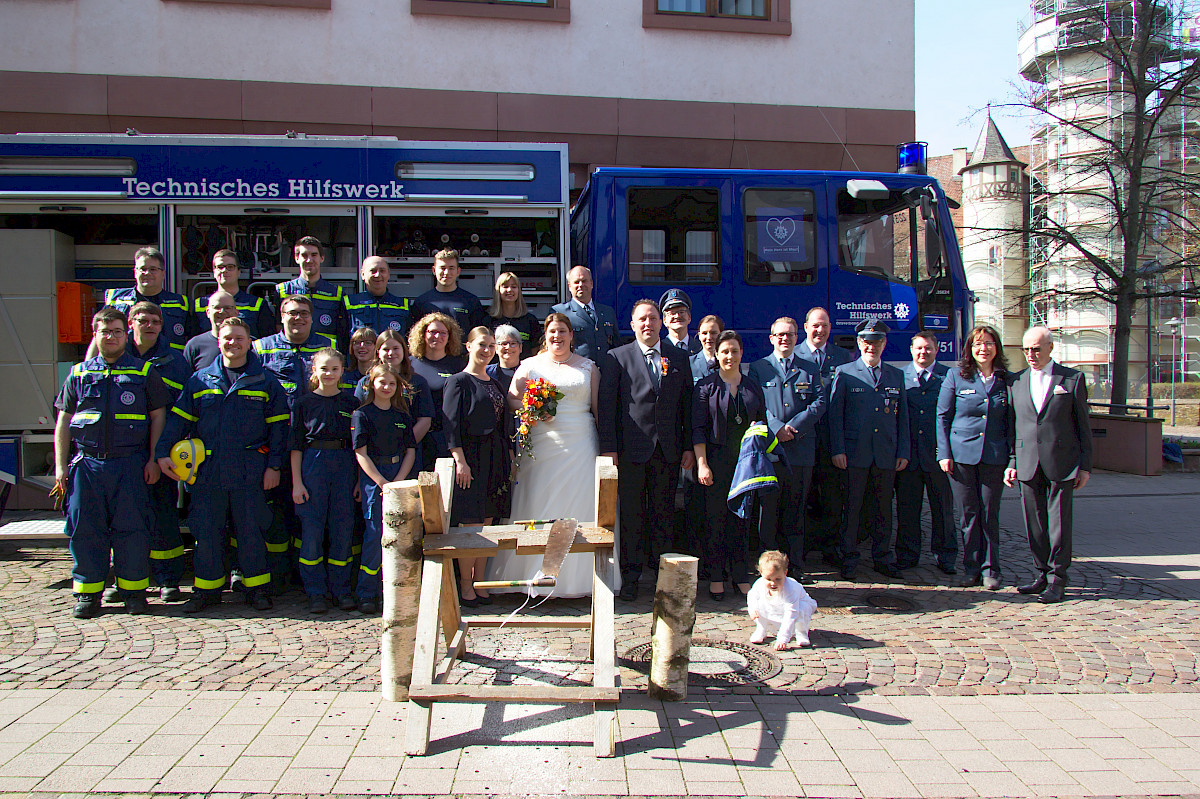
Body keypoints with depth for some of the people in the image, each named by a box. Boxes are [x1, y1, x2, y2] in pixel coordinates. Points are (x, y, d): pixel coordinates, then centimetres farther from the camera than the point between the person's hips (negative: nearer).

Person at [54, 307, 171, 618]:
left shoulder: (144, 372, 8)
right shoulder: (78, 374, 13)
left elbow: (158, 417, 7)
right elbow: (63, 422, 14)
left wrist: (153, 459, -1)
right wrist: (61, 465, 7)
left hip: (130, 464, -2)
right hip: (86, 464, 2)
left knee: (131, 528, 0)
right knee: (84, 528, 4)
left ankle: (134, 590, 11)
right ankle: (87, 592, 14)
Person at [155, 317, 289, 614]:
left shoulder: (266, 382, 5)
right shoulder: (200, 380, 10)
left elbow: (278, 426, 4)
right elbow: (179, 420, 10)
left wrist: (274, 466, -2)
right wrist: (163, 452, -1)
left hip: (250, 472, -2)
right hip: (207, 472, 2)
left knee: (250, 531, 4)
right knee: (206, 532, 5)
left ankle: (257, 588, 16)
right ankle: (208, 588, 18)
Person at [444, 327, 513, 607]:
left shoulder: (494, 383, 18)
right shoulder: (459, 382, -2)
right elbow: (451, 424, -10)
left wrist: (509, 457, 13)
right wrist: (460, 460, -18)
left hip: (496, 459, 6)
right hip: (471, 457, -6)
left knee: (487, 523, 7)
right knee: (471, 524, -6)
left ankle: (479, 583, 13)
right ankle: (465, 585, 3)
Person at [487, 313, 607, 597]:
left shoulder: (587, 366, 11)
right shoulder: (530, 365, 10)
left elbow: (598, 406, 9)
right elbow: (513, 399, 4)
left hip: (581, 445, 0)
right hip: (542, 445, 0)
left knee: (583, 504, -2)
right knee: (540, 503, -3)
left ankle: (582, 576, 7)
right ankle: (540, 575, 4)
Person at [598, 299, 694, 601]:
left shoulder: (679, 358, 10)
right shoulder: (617, 357, 2)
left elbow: (687, 403, 11)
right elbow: (606, 404, -2)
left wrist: (689, 446, 6)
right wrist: (608, 447, -8)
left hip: (668, 450, 2)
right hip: (631, 449, -2)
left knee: (664, 512, 9)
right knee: (631, 513, 3)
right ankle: (631, 575, 13)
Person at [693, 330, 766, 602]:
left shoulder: (753, 388, 11)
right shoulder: (706, 386, 1)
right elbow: (698, 428, -4)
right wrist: (702, 464, -11)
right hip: (716, 460, -3)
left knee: (742, 518, 6)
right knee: (715, 517, 1)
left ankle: (740, 575, 16)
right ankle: (716, 576, 11)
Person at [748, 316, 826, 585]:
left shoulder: (810, 370, 14)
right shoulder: (758, 368, 8)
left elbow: (820, 402, 3)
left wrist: (794, 426, -10)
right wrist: (777, 428, -15)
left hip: (801, 450, 2)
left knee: (796, 511, 7)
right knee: (768, 510, 1)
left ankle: (796, 566, 14)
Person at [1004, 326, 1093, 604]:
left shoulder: (1073, 379, 2)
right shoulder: (1016, 382, 10)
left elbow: (1083, 425, 3)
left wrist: (1085, 465, 0)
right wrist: (1011, 462, 7)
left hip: (1061, 463, -3)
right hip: (1028, 464, 3)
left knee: (1059, 523, 0)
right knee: (1034, 524, 7)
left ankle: (1057, 581, 8)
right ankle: (1043, 574, 20)